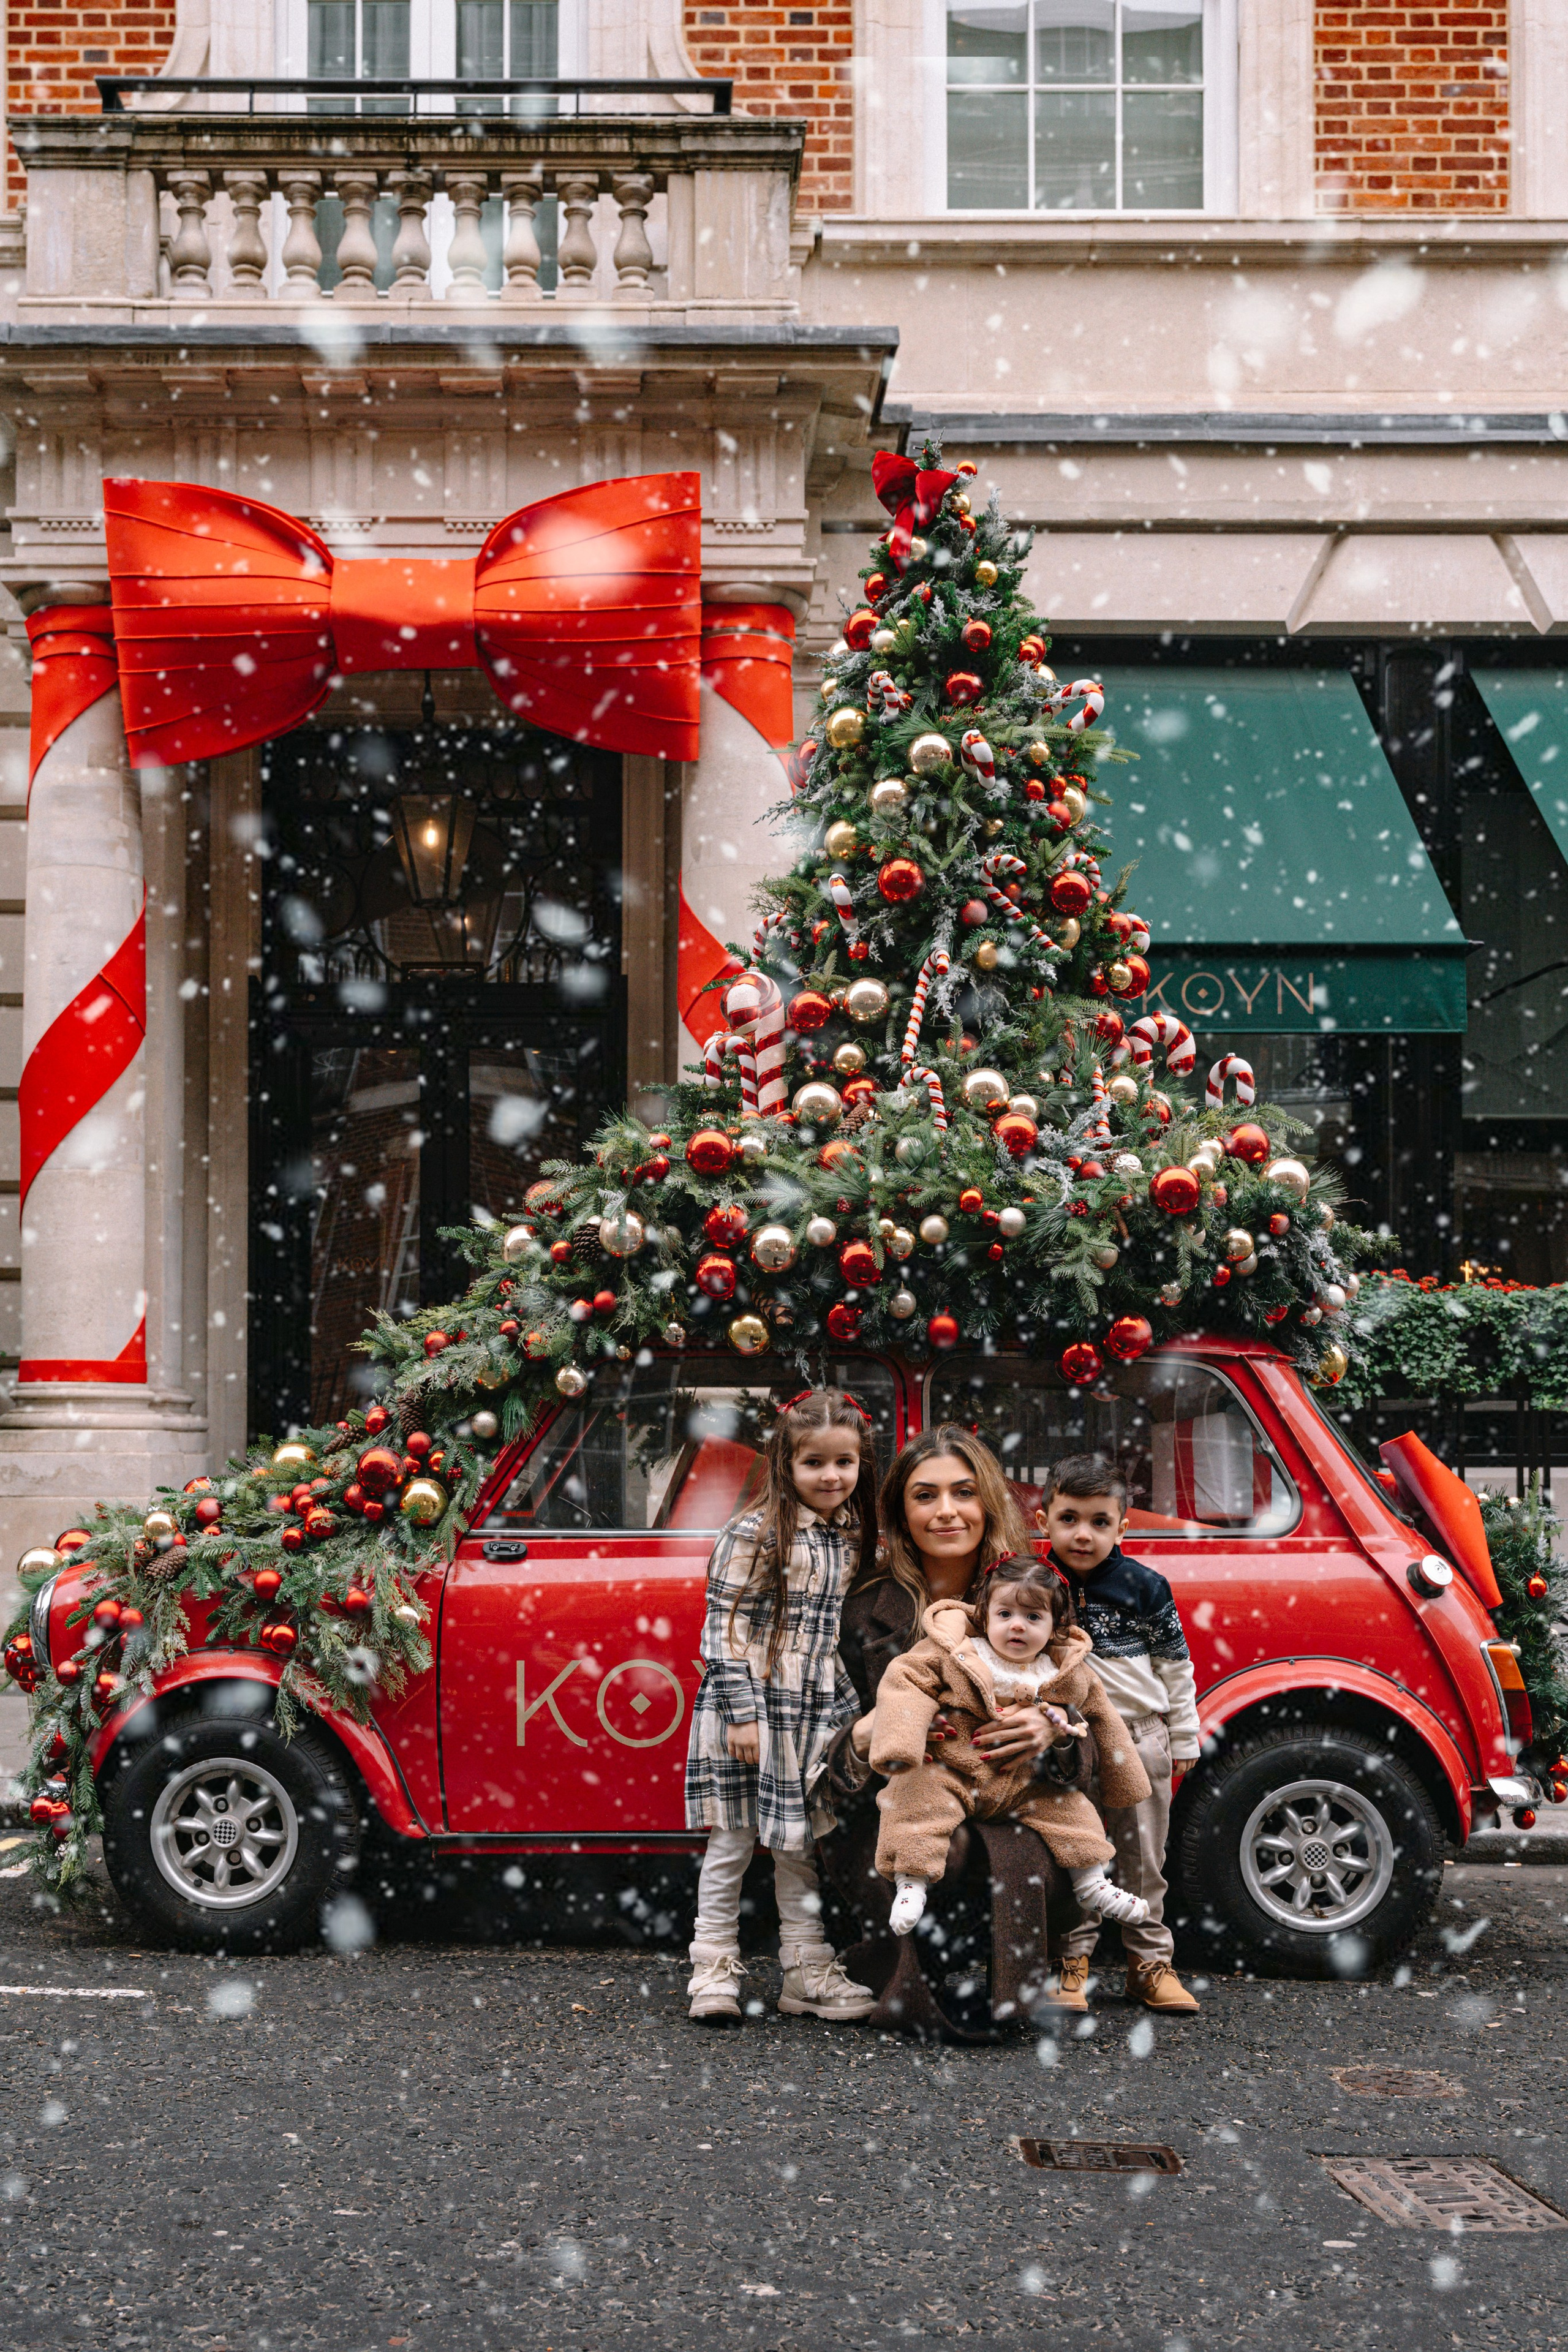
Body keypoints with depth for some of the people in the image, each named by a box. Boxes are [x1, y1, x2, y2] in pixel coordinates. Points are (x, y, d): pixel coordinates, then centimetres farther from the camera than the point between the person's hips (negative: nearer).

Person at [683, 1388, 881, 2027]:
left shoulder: (852, 1539, 10)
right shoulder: (754, 1535, -11)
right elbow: (727, 1626, -13)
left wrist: (854, 1711, 16)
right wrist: (742, 1711, -17)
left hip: (819, 1713, 6)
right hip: (754, 1706, -6)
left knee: (800, 1845, 13)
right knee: (732, 1841, 1)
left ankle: (807, 1973, 18)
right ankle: (714, 1973, 9)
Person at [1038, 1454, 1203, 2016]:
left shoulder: (1145, 1587, -3)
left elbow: (1175, 1667, 6)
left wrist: (1184, 1740, 8)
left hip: (1142, 1739, 1)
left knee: (1143, 1858, 10)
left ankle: (1150, 1961, 20)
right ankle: (1073, 1961, 14)